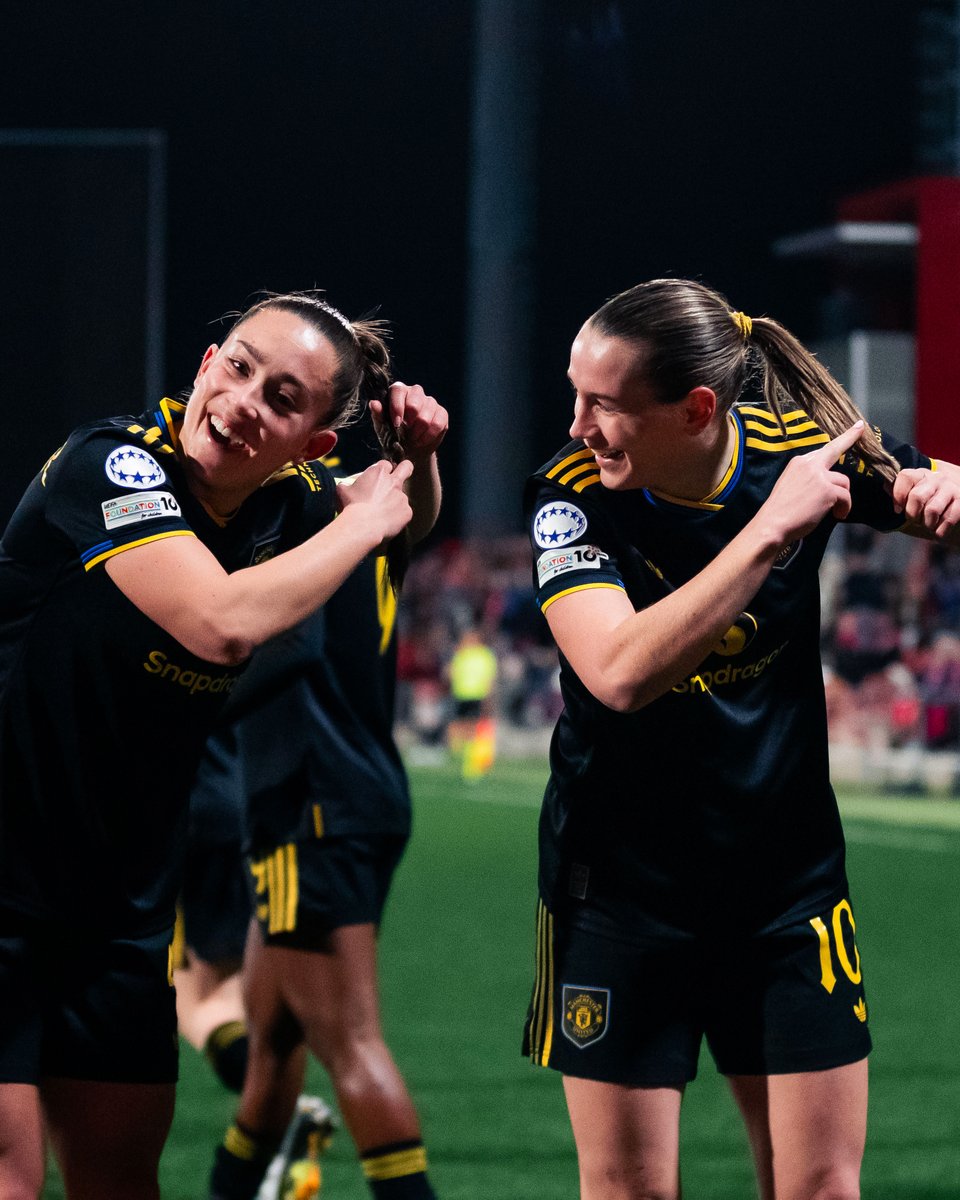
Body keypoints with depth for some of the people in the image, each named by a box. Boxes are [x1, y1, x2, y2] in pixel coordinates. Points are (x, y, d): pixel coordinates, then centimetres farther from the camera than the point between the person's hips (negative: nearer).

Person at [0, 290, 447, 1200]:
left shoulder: (280, 502, 1)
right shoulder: (111, 462, -20)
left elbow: (402, 519, 24)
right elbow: (223, 623, -35)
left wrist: (418, 461, 0)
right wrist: (363, 519, -20)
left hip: (121, 897, 7)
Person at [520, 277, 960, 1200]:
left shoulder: (803, 444, -11)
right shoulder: (571, 493, -17)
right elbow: (620, 672, -32)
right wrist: (770, 529, -34)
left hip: (789, 873, 2)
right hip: (622, 879, -2)